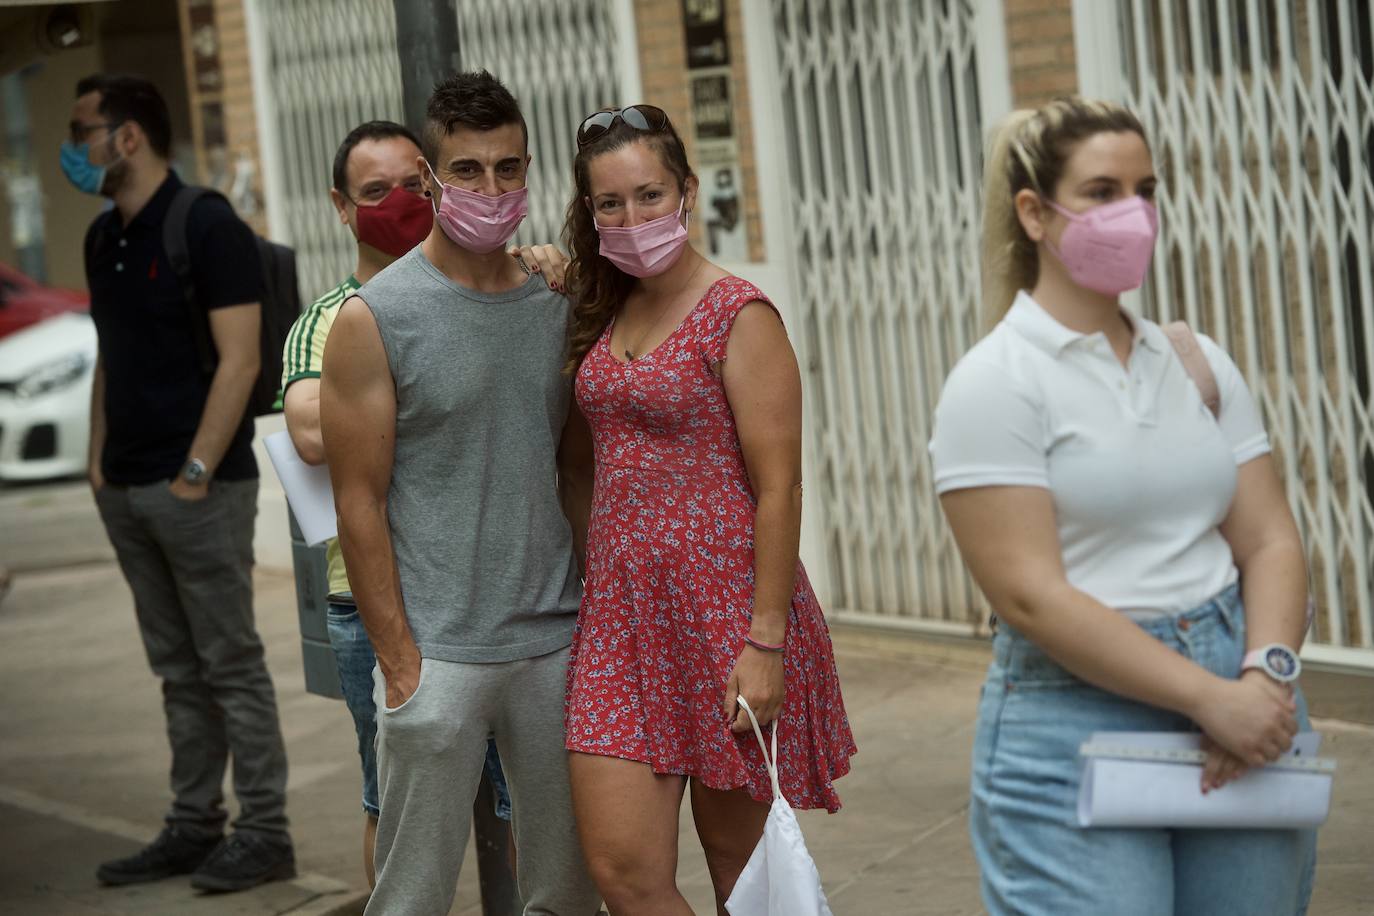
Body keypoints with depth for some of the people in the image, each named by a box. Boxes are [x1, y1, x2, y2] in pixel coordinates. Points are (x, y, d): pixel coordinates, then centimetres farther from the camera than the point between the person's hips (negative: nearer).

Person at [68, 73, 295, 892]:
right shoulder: (103, 239, 13)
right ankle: (195, 827, 18)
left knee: (230, 663, -2)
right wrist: (100, 463, 11)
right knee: (179, 670, 12)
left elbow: (240, 362, -14)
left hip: (200, 487, -7)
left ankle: (264, 833, 4)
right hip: (128, 490, 7)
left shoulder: (208, 228, -10)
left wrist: (195, 473, -17)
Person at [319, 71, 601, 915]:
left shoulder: (560, 302, 8)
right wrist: (400, 661, -10)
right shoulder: (375, 318, -6)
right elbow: (361, 504, -6)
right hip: (438, 652, -4)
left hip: (557, 644, 4)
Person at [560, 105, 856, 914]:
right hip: (624, 609, 6)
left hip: (723, 600, -6)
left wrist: (766, 642, -19)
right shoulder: (608, 312, 10)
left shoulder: (740, 316, -10)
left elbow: (779, 490, -14)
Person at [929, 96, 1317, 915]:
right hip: (1075, 726, -5)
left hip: (1237, 704, 5)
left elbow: (1270, 541, 5)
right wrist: (1212, 698, -19)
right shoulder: (996, 382, -7)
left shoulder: (1201, 364, 9)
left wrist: (1266, 677, -15)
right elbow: (1030, 595, -16)